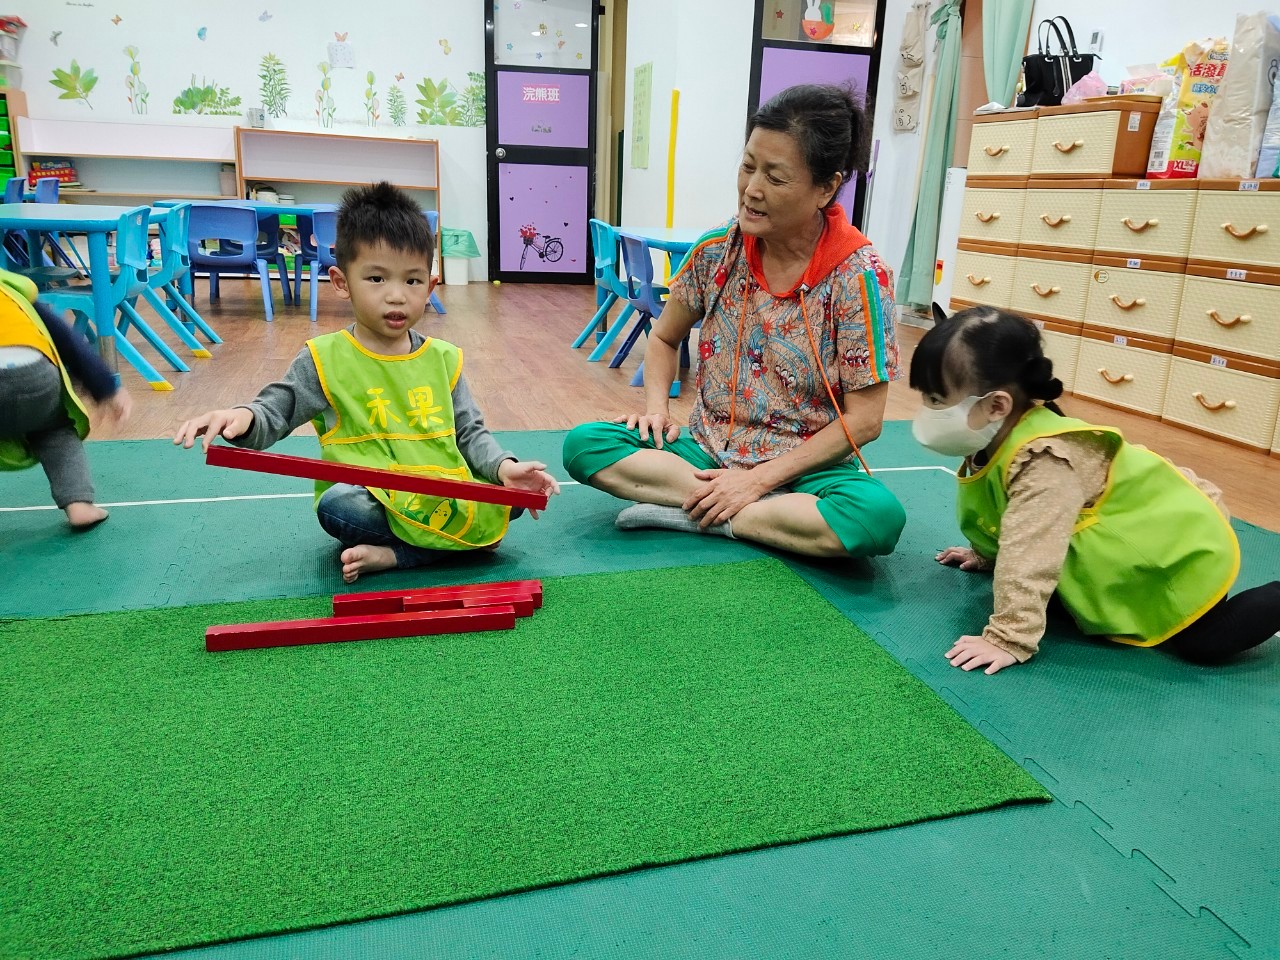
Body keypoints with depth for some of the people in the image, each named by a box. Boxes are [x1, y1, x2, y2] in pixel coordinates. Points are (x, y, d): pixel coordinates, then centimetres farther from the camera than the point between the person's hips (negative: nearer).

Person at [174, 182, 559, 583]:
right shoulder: (324, 359, 0)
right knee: (336, 506, -35)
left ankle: (393, 553, -20)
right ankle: (440, 541, -14)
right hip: (368, 497, -3)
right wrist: (243, 417, -24)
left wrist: (504, 466, -12)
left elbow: (470, 433, 9)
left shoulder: (443, 358, 8)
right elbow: (274, 413, 2)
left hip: (445, 497, 4)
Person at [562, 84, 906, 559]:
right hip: (707, 451, 3)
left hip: (803, 467, -3)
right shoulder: (717, 251, -3)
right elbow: (663, 339, 14)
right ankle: (748, 505, -17)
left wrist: (758, 479, -18)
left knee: (879, 516, -35)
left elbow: (863, 420, -13)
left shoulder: (858, 276, -14)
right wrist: (656, 405, -7)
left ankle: (697, 514, -19)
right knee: (582, 443, -18)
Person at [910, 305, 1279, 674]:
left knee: (1202, 645, -3)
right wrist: (985, 555, 17)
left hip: (1182, 548, -9)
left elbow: (1031, 557, -42)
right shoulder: (992, 439, -9)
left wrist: (1007, 639, -41)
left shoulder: (1044, 461, -40)